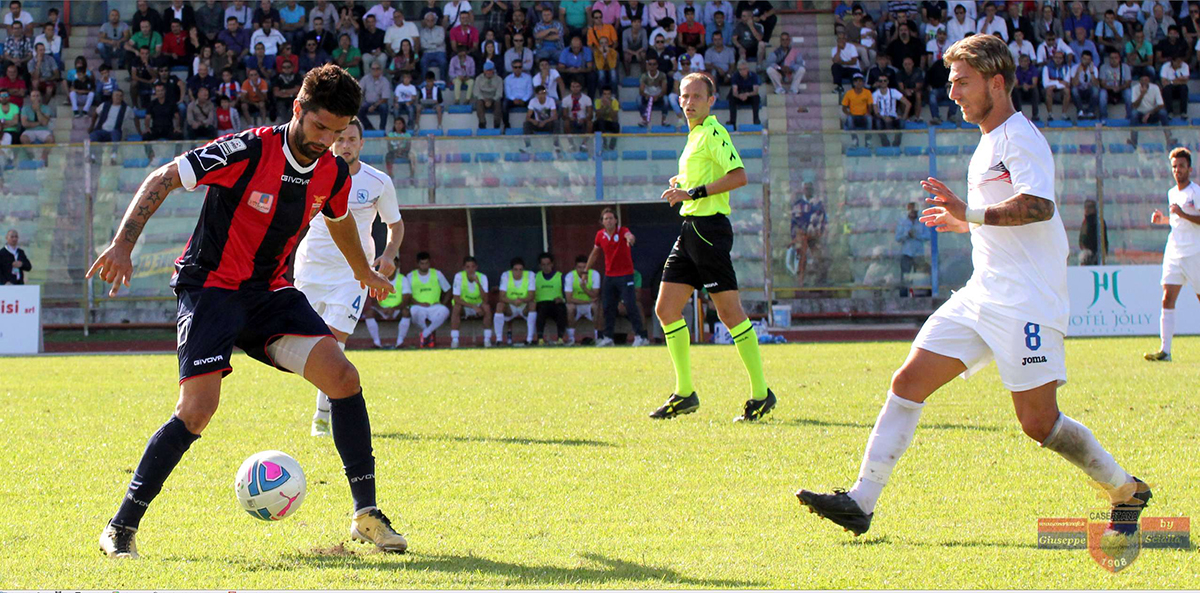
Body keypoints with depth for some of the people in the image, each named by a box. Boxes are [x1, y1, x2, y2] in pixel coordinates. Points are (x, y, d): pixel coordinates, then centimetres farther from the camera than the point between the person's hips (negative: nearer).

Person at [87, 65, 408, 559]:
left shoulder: (333, 174, 0)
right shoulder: (248, 152, -20)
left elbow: (338, 220, 25)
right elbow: (162, 180, -14)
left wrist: (364, 271, 41)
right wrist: (122, 245, -22)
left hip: (270, 292, 6)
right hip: (210, 285, -6)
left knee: (342, 376, -13)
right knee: (198, 409, -21)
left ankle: (366, 515, -3)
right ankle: (122, 526, -8)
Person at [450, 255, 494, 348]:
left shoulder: (482, 277, -16)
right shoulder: (459, 276, -19)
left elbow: (485, 300, -27)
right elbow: (456, 299, -23)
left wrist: (478, 283, -38)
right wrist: (473, 307, -33)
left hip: (478, 307, 1)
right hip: (463, 307, -1)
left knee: (487, 307, -30)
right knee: (456, 308, -34)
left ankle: (487, 339, -21)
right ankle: (454, 340, -29)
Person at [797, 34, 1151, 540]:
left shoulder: (1020, 137, -9)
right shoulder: (989, 143, 20)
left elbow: (1039, 205, -26)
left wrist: (972, 213, -28)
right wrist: (963, 221, 28)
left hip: (1028, 302, -9)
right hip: (981, 297, 9)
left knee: (1038, 422, -10)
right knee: (909, 382, -3)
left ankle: (1126, 492, 11)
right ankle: (861, 501, -6)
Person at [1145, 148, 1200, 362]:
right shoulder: (1172, 193, 15)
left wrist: (1182, 214, -27)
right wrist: (1163, 219, 12)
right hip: (1173, 253, 6)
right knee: (1167, 300, -6)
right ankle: (1165, 350, -11)